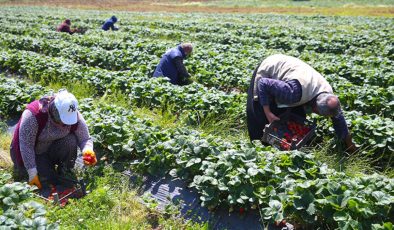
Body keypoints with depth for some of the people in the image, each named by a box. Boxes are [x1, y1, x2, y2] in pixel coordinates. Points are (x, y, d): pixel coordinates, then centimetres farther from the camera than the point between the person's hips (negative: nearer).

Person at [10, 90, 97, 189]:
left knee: (70, 140, -27)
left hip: (53, 150, 3)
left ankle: (65, 174, -4)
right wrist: (32, 174, -27)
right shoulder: (33, 114, -33)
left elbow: (86, 139, -13)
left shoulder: (74, 115, -22)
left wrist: (88, 152, -37)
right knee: (49, 181, -16)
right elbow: (26, 146, -29)